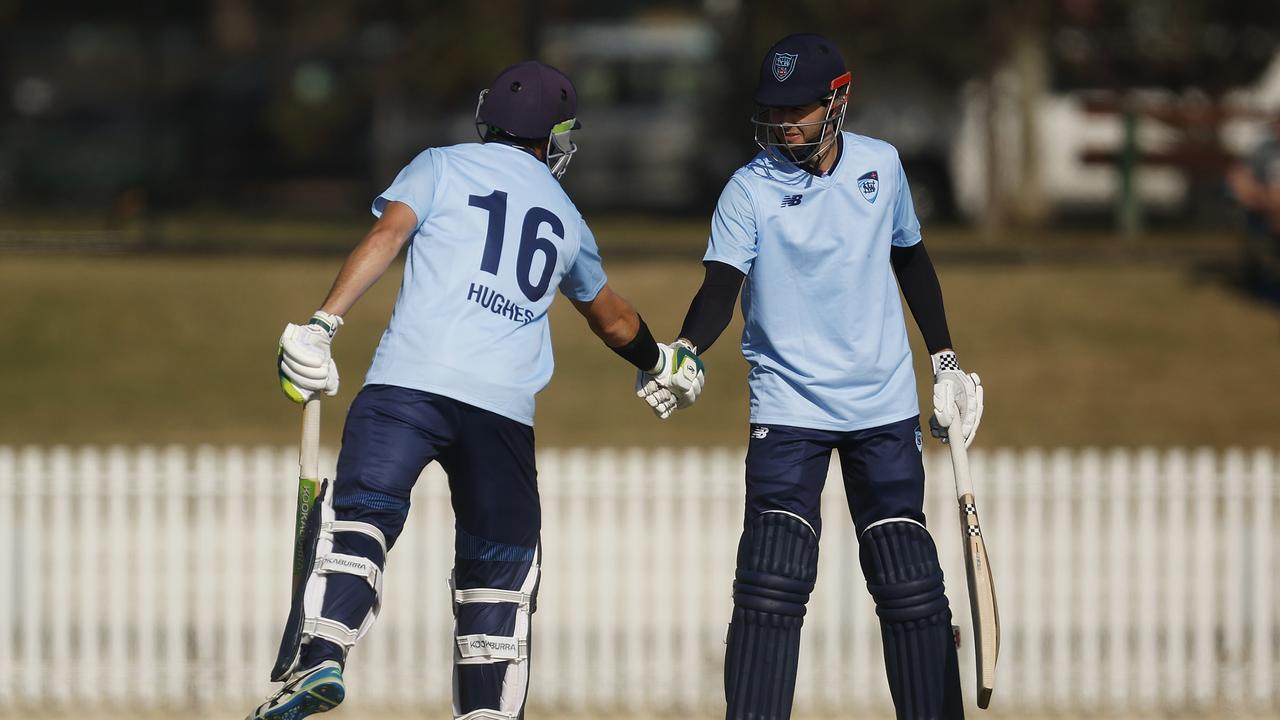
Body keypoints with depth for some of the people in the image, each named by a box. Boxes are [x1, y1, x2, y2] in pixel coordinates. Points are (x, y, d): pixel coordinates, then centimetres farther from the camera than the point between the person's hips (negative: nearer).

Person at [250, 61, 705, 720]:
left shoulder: (442, 167, 15)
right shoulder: (566, 218, 26)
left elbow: (386, 236, -3)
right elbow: (612, 319, 42)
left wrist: (322, 322, -10)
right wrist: (662, 364, 61)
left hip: (410, 382, -3)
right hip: (505, 405, 3)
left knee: (358, 518, -10)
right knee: (498, 566, 11)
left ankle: (319, 658, -31)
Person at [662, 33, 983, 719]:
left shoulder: (881, 164, 3)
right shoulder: (749, 190, -8)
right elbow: (721, 284, -21)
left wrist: (945, 361, 17)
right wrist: (684, 351, -41)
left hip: (884, 406, 3)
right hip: (787, 408, -2)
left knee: (910, 584, 0)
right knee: (771, 585, -13)